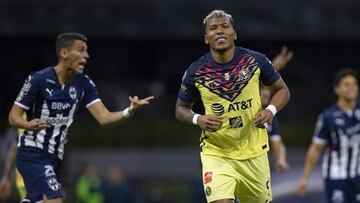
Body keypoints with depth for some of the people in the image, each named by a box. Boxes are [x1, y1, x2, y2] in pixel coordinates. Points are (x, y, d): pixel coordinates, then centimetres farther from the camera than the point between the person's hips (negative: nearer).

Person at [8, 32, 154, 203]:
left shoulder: (83, 83, 2)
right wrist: (28, 124, -31)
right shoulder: (38, 79, -14)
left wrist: (130, 111, -22)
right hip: (32, 155, -7)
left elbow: (104, 118, -4)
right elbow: (13, 116, -8)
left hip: (55, 157, 7)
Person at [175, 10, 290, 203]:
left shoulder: (255, 61, -6)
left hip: (254, 153, 2)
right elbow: (181, 109, 7)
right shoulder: (195, 72, -8)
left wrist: (271, 110, -12)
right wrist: (198, 119, -15)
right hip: (216, 153, -2)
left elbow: (282, 90, 9)